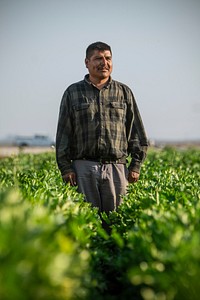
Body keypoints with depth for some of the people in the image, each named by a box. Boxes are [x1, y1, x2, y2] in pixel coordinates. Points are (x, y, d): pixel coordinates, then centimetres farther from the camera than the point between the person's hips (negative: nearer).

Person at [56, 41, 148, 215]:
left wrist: (136, 165, 4)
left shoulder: (124, 92, 13)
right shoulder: (73, 92, 9)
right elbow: (63, 134, 6)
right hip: (83, 168, -1)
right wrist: (65, 167, -2)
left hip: (117, 168, 1)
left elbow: (137, 132, 12)